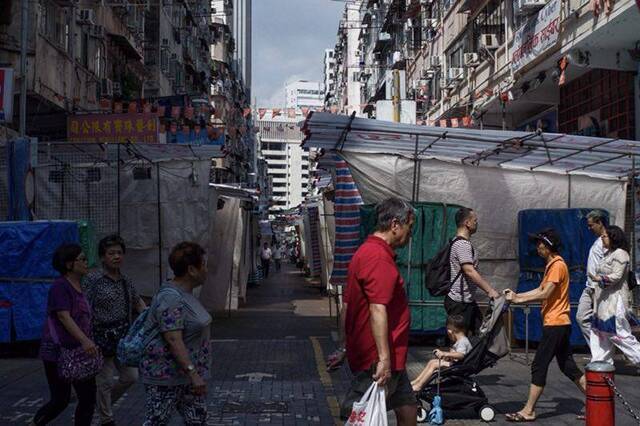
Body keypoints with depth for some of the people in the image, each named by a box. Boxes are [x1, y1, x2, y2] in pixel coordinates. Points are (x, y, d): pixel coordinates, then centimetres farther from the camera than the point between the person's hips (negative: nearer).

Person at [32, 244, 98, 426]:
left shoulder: (79, 287, 11)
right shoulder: (60, 286, -14)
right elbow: (63, 316, -25)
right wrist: (84, 340, -36)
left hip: (78, 352, 8)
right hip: (58, 351, -8)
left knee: (88, 398, 3)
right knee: (60, 400, 2)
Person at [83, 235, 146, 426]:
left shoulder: (126, 281, 6)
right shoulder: (93, 280, -12)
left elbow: (137, 302, 22)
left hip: (123, 339, 6)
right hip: (102, 340, -6)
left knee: (131, 377, 11)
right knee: (105, 381, 3)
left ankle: (104, 403, 35)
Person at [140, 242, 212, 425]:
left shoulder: (185, 293, 11)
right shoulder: (171, 298, -21)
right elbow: (173, 340, -28)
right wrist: (193, 373, -30)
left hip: (185, 374, 10)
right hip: (165, 375, -10)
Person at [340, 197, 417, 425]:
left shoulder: (366, 252, 15)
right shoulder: (379, 257, -19)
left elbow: (347, 306, 19)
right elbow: (377, 309, -27)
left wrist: (347, 347, 24)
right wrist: (384, 358, -29)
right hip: (378, 362, -11)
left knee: (407, 406, 18)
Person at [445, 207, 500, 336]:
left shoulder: (464, 243, 16)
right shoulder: (462, 244, -17)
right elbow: (470, 271, -26)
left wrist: (489, 289, 19)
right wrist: (490, 290, -27)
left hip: (468, 300, 10)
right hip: (459, 302, -10)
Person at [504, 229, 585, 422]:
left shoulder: (558, 265, -15)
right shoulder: (551, 265, 16)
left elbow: (545, 294, -21)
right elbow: (540, 290, 16)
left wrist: (518, 299, -16)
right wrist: (516, 295, 6)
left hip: (555, 324, -10)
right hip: (559, 324, 10)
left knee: (538, 366, -7)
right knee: (567, 366, 14)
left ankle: (528, 412, -3)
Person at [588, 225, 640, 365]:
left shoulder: (620, 253, -12)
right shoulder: (608, 253, 17)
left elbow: (617, 275, -21)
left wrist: (599, 279, -32)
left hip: (615, 301, -10)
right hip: (604, 301, 10)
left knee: (620, 334, -8)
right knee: (600, 332, 10)